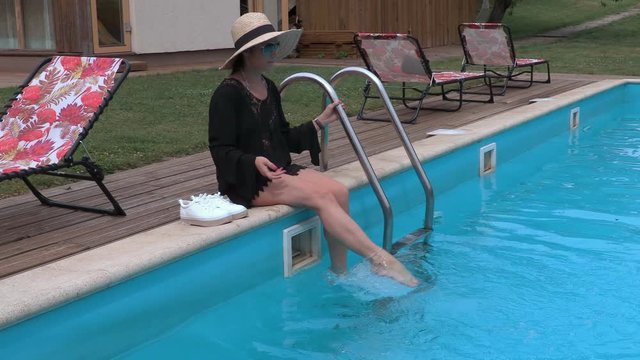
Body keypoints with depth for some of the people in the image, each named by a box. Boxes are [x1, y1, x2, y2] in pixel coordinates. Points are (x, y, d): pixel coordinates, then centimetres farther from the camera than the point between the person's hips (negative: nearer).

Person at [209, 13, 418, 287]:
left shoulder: (269, 88, 12)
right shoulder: (227, 94, -11)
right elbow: (220, 150, -14)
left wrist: (319, 122, 9)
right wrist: (255, 162, -30)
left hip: (280, 172, 7)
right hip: (247, 180, -7)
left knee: (338, 191, -17)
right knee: (321, 197, -26)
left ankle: (340, 274, -14)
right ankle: (379, 259, -28)